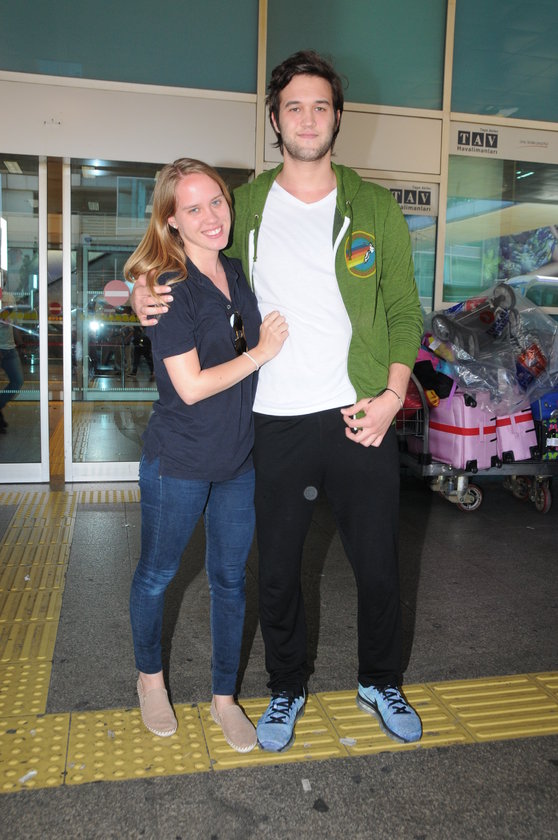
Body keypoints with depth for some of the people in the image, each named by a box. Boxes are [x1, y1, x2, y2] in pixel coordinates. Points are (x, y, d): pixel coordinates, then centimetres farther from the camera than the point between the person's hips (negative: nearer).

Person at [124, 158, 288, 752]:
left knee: (230, 579, 14)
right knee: (157, 574, 15)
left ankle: (224, 697, 33)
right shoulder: (168, 288, -17)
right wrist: (261, 353, -14)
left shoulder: (238, 273, 4)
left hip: (239, 458, 6)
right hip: (179, 462, -5)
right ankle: (150, 677, 43)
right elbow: (191, 386, -21)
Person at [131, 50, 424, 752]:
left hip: (361, 418, 0)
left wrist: (392, 394, -7)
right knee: (277, 573, 11)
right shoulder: (243, 206, 7)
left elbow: (404, 310, 6)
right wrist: (147, 296, -5)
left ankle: (380, 682, 38)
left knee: (377, 567, 11)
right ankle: (286, 688, 37)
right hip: (276, 423, 1)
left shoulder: (374, 207, 5)